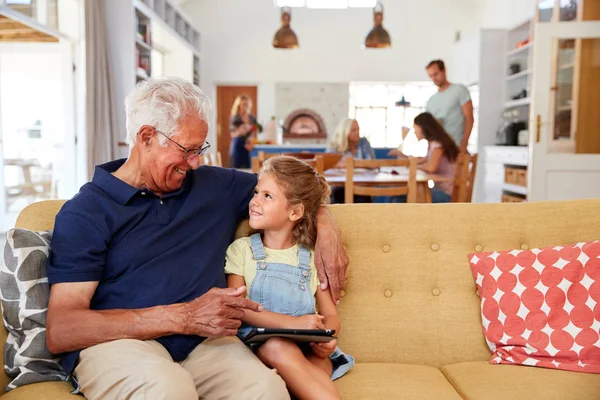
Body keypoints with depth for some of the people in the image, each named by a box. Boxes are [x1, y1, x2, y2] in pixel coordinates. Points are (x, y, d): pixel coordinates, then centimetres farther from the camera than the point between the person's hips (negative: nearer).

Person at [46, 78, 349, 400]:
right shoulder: (85, 212, 1)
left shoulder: (212, 186, 15)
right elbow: (60, 331, -8)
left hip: (202, 341, 4)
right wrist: (182, 316, -16)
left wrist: (326, 229, 6)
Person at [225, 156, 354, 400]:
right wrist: (291, 322, -19)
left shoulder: (311, 258, 9)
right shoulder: (242, 249, 6)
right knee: (277, 347, -35)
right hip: (259, 343, 0)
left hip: (307, 349, 0)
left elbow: (331, 316, 9)